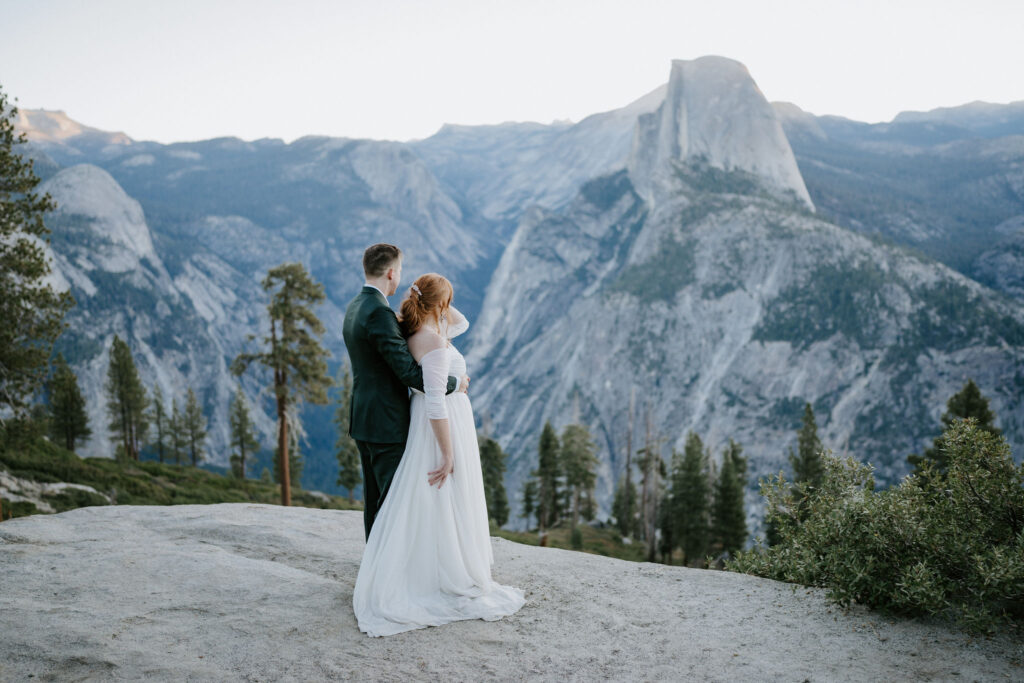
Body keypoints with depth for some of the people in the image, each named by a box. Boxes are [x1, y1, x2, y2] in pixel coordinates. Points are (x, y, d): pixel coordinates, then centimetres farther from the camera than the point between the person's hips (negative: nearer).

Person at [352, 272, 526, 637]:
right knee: (443, 507, 1)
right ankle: (450, 584, 12)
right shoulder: (434, 343, -23)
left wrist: (442, 306, 4)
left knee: (424, 510, 17)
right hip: (444, 430, -10)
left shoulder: (416, 333, 4)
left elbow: (461, 322, 21)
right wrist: (448, 455, -23)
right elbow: (436, 403, -26)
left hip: (427, 428, 10)